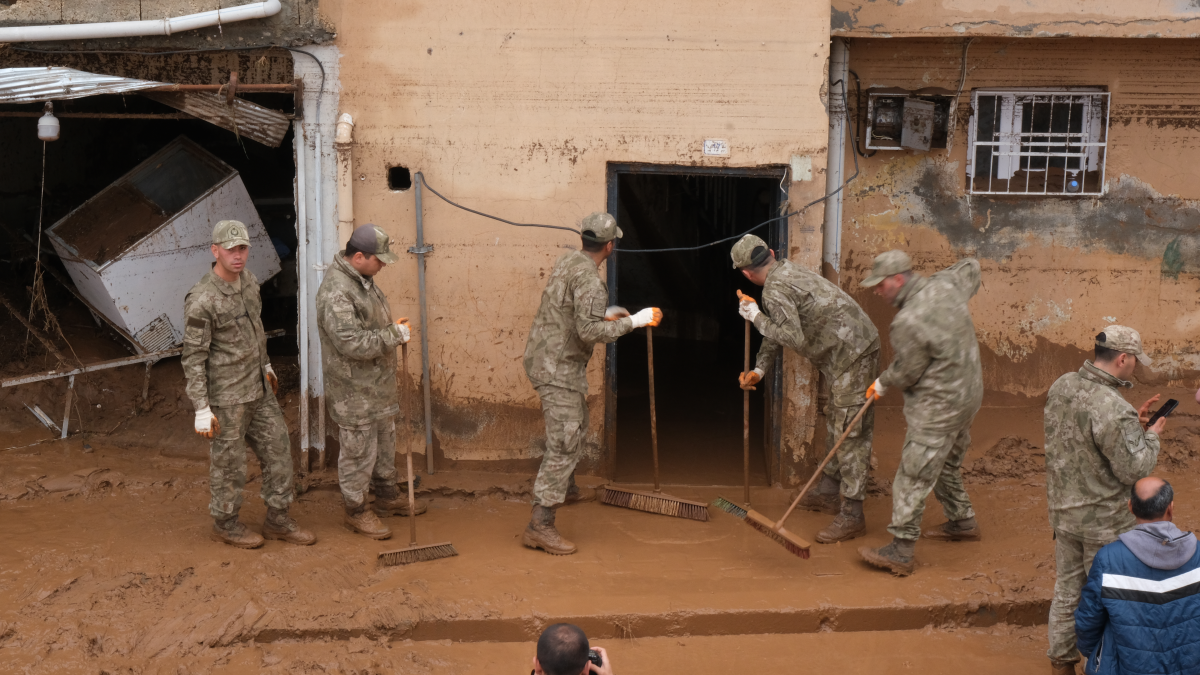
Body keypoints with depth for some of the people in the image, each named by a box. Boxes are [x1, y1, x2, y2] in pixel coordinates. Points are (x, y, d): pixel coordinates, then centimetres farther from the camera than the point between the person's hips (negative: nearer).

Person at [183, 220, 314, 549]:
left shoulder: (247, 279, 1)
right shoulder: (201, 300, -23)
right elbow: (193, 357, -19)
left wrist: (266, 366, 25)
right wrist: (202, 409, -19)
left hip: (259, 388, 8)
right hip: (226, 395, -8)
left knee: (278, 450, 12)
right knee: (229, 462, 8)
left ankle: (278, 520, 25)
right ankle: (225, 523, 28)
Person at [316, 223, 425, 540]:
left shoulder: (363, 279, 6)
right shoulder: (336, 291, -27)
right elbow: (351, 343, -32)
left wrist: (394, 329, 9)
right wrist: (394, 334, -24)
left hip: (378, 383, 10)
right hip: (354, 390, -10)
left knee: (385, 440, 23)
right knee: (358, 449, 3)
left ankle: (387, 495, 39)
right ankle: (356, 511, 19)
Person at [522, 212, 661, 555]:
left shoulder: (567, 261, 8)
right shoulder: (589, 279, -22)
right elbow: (589, 331, -30)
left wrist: (605, 313, 25)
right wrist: (634, 321, -22)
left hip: (543, 357, 10)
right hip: (560, 369, -10)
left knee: (576, 427, 28)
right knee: (564, 445, -9)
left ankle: (565, 488, 49)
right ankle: (539, 526, -10)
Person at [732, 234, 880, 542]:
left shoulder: (774, 290, -17)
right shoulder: (787, 271, 16)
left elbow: (794, 337, -26)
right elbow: (777, 330, 23)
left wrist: (756, 317, -15)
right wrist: (759, 369, 20)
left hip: (853, 355, -11)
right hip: (852, 351, 11)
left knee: (850, 434, -8)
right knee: (835, 424, 21)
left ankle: (852, 516, -5)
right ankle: (827, 493, 34)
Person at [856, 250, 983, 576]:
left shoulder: (908, 322, -27)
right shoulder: (946, 284, -2)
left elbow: (905, 373, -16)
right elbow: (971, 267, 21)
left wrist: (881, 384, 5)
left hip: (938, 407, -10)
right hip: (968, 393, 10)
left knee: (913, 476, -4)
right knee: (946, 463, 27)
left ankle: (900, 553, 0)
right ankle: (962, 521, 41)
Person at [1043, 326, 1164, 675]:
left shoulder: (1062, 386, -4)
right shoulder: (1114, 410, -29)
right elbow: (1134, 469, -21)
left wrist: (1132, 422, 6)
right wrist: (1151, 436, -5)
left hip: (1063, 511, 7)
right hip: (1103, 520, -7)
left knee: (1066, 588, 21)